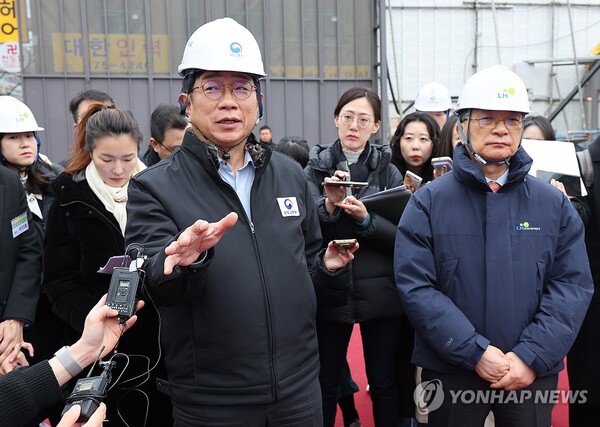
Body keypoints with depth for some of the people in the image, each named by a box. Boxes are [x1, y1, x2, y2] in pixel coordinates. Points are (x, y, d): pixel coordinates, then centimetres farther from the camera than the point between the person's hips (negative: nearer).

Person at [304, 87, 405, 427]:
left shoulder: (389, 171, 2)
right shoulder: (316, 167, 2)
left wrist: (365, 219, -20)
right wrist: (329, 204, -21)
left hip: (380, 293, 0)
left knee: (384, 383, 11)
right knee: (325, 382, 8)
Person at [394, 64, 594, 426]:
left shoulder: (554, 204, 2)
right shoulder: (429, 202, -5)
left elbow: (573, 285, -2)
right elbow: (416, 286, -11)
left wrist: (531, 357, -13)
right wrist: (476, 352, -17)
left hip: (533, 374, 2)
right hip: (450, 373, -1)